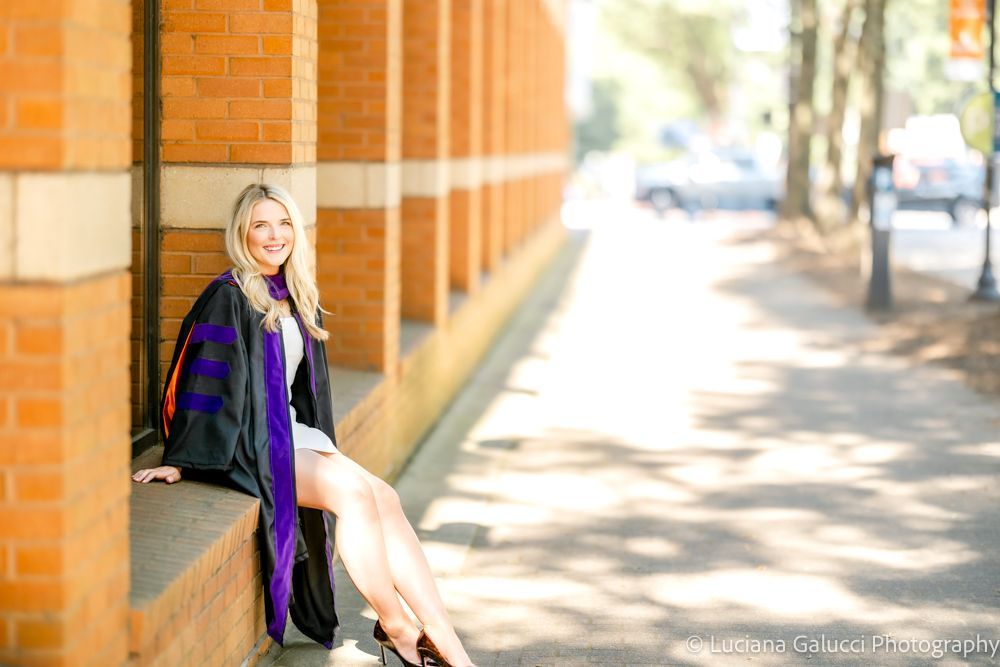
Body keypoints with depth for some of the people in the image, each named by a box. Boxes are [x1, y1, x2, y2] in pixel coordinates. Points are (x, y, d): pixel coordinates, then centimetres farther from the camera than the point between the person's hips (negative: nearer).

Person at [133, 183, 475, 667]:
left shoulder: (296, 297, 14)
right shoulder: (229, 299, -10)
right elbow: (204, 380, -16)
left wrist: (319, 446, 19)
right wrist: (179, 459, -19)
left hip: (290, 432, 8)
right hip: (246, 442, -7)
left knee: (384, 500, -12)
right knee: (354, 490, -25)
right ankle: (394, 626, -13)